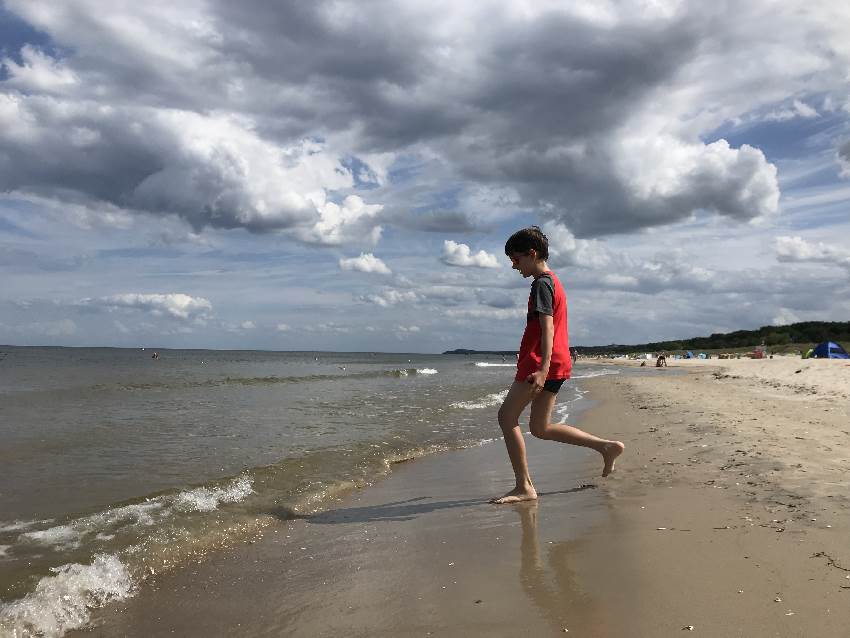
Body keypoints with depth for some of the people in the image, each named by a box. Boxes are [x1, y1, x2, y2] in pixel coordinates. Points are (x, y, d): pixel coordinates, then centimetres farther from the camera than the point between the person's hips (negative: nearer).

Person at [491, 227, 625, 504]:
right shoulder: (553, 282, 21)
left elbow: (547, 327, -22)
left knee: (507, 417, -1)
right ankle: (607, 446, 9)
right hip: (559, 365, 10)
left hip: (539, 364, -10)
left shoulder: (542, 283, -10)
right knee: (540, 428, 13)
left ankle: (524, 487, 0)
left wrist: (542, 369, -31)